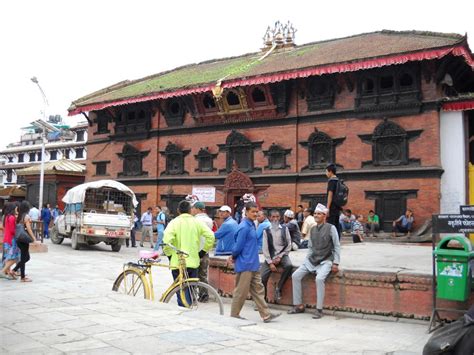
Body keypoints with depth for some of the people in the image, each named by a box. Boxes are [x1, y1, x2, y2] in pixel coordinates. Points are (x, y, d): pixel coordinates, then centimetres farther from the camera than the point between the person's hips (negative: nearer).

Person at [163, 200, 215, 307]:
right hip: (194, 262, 3)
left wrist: (169, 255, -4)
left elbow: (167, 241, -19)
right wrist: (202, 252, 6)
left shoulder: (174, 222, -6)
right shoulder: (197, 222, 3)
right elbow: (210, 236, -4)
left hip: (178, 263, -3)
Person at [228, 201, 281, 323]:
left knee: (258, 289, 10)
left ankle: (266, 315, 15)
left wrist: (233, 256, 8)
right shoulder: (244, 227, -18)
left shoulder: (252, 225, 12)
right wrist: (234, 257, 2)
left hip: (253, 264, 9)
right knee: (241, 292, 2)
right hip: (245, 265, -9)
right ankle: (234, 316, 15)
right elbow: (238, 246, -16)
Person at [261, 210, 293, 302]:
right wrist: (270, 262, -11)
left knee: (289, 266, -33)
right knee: (261, 277, -16)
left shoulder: (285, 229, 3)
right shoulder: (266, 231, 1)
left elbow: (288, 245, 1)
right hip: (270, 257, 0)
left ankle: (278, 288, -12)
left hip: (282, 255, 0)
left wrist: (280, 257, -10)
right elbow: (265, 248, -2)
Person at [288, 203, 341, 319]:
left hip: (325, 261, -6)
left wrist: (335, 263, -11)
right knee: (295, 276, -9)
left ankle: (319, 309, -21)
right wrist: (306, 260, 5)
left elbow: (337, 247, -5)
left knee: (319, 278, -33)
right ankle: (298, 305, 1)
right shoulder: (313, 229, 11)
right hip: (311, 260, 6)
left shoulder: (331, 228, -6)